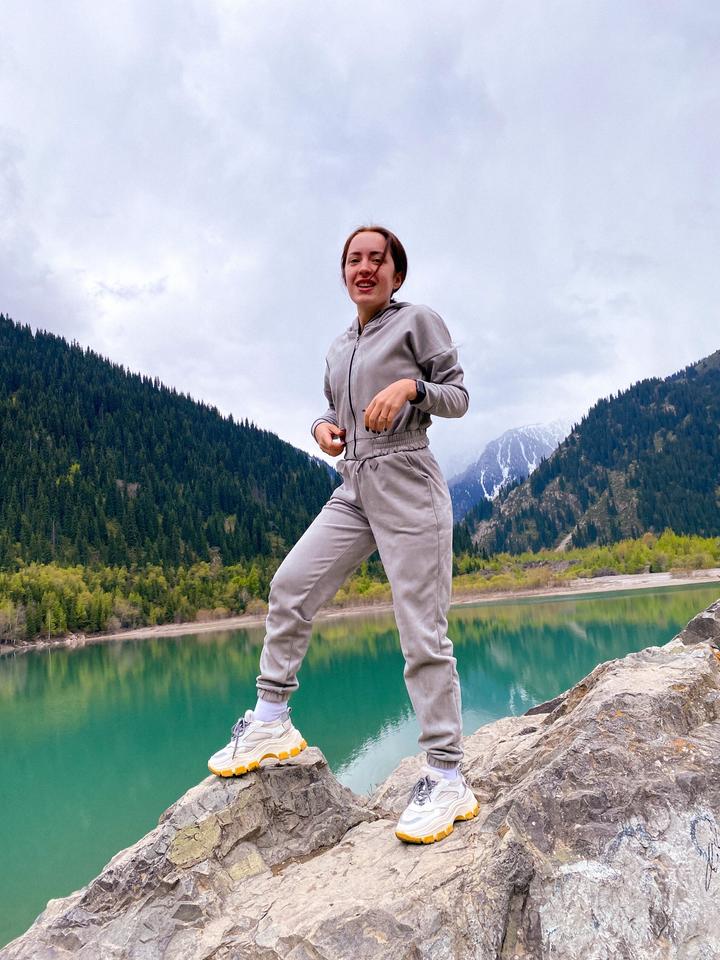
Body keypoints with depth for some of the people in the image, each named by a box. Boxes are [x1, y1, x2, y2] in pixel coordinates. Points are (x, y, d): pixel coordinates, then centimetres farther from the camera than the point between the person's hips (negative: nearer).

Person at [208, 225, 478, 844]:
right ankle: (271, 722, 16)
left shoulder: (417, 321, 3)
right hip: (353, 490, 7)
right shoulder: (339, 347, 20)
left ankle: (448, 781, 4)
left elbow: (458, 397, 1)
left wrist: (410, 385, -18)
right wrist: (324, 428, 4)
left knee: (423, 635, -7)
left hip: (407, 484, -6)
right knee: (290, 585, -1)